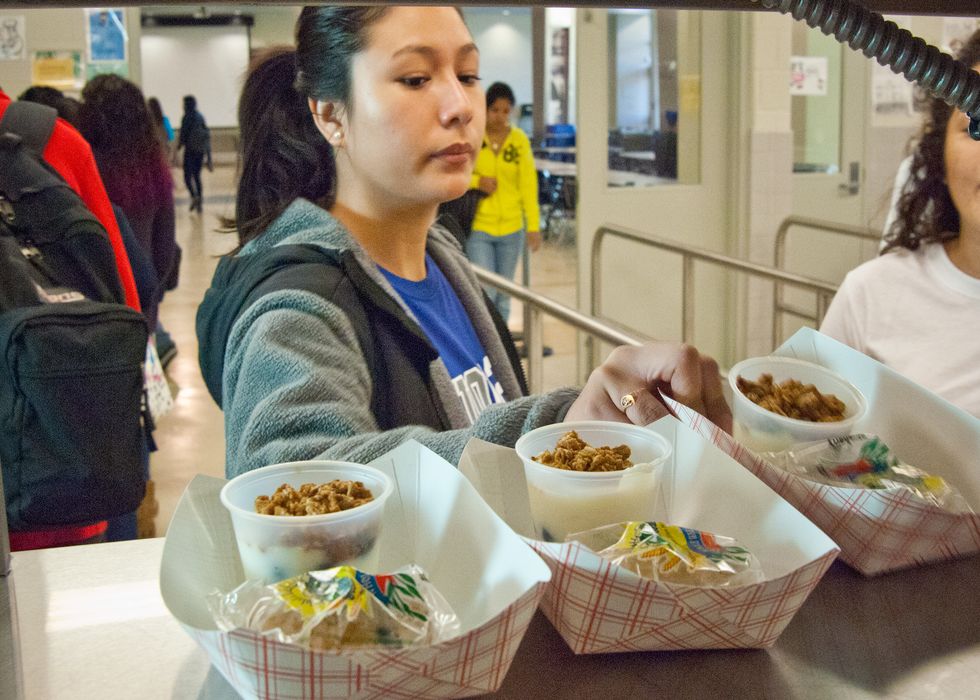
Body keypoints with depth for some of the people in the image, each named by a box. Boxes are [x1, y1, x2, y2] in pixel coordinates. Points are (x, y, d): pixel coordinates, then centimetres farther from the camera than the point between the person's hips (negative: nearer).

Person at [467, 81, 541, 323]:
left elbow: (528, 184, -1)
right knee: (485, 293, -10)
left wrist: (534, 226, -5)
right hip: (478, 228, -2)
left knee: (503, 294, 12)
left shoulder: (519, 140, -1)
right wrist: (476, 181, -15)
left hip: (511, 229, 2)